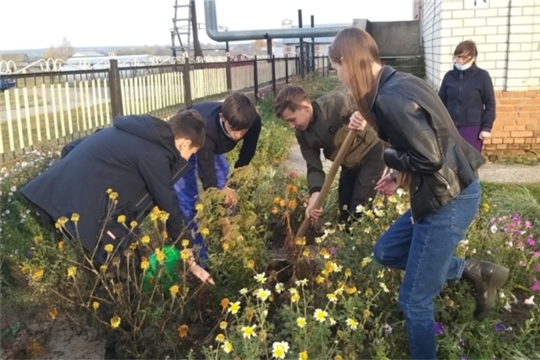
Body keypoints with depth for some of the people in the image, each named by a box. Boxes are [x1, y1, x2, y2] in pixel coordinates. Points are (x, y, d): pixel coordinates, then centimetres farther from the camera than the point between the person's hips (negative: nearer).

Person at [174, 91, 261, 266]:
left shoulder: (254, 122, -31)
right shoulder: (206, 129, -46)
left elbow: (246, 156, -11)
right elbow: (207, 176, -43)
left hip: (211, 147, 5)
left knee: (228, 195, 5)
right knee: (187, 202, -11)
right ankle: (197, 256, 0)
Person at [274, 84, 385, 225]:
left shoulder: (337, 103, -32)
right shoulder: (303, 134, -12)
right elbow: (314, 167, -12)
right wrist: (315, 195, -30)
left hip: (371, 155, -6)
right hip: (349, 164, 6)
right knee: (344, 209, 13)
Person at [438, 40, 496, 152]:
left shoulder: (482, 76, -5)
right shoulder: (449, 76, 5)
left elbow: (490, 104, -3)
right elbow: (441, 101, 11)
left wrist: (486, 127, -7)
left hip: (472, 128, -3)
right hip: (451, 127, 3)